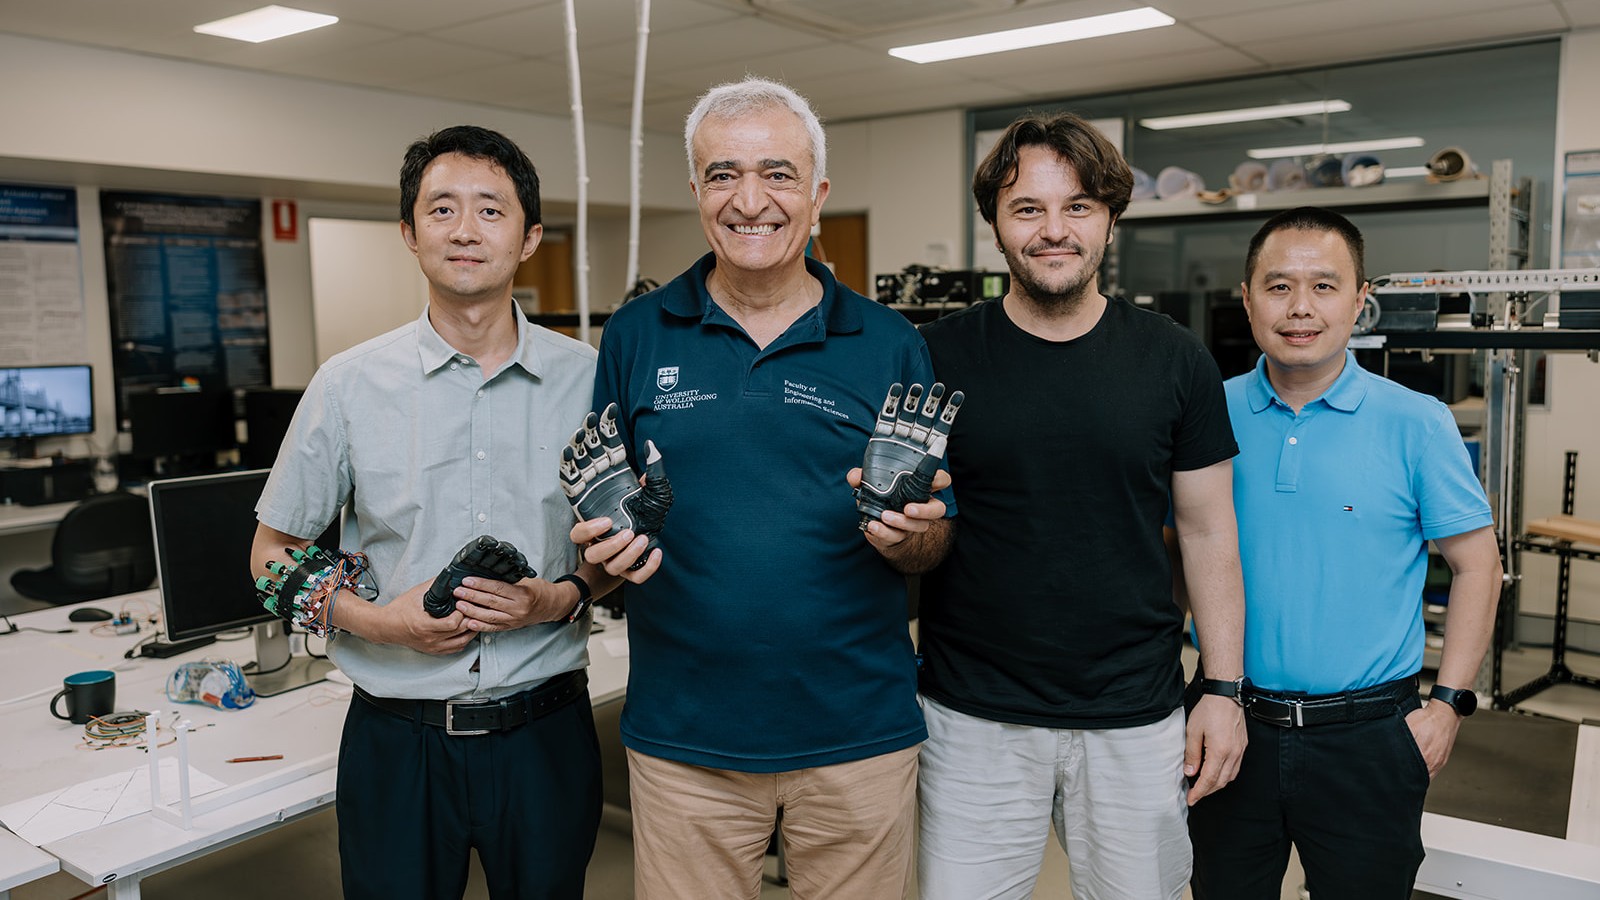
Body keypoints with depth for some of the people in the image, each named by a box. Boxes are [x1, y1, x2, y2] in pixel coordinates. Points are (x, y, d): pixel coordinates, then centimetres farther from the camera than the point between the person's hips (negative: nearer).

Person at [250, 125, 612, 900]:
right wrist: (374, 618, -12)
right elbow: (273, 554, 5)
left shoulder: (586, 379, -2)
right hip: (398, 739, 0)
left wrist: (564, 598, -13)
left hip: (544, 729, 1)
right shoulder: (349, 384, -3)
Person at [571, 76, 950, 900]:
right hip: (683, 732, 0)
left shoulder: (890, 346, -1)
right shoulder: (634, 336, 1)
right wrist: (609, 543, -15)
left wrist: (909, 536, -19)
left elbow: (931, 546, 3)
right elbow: (599, 516, 7)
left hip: (858, 731, 0)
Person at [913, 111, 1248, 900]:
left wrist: (1225, 688, 1)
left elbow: (1209, 532, 5)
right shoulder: (936, 356, -3)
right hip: (974, 716, -1)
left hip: (1136, 717, 1)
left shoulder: (1174, 361, 1)